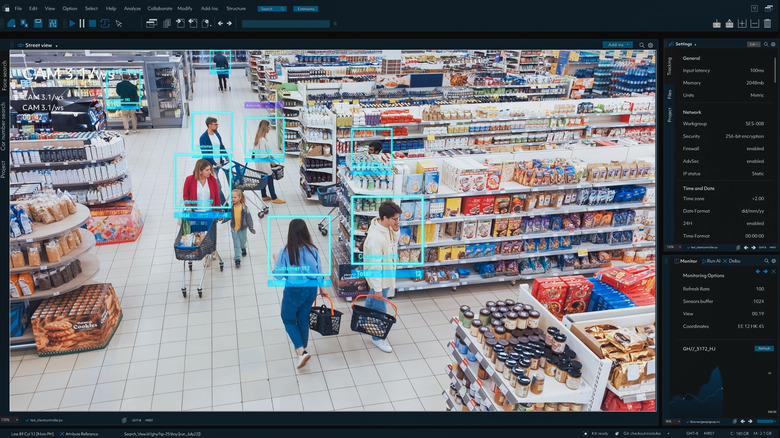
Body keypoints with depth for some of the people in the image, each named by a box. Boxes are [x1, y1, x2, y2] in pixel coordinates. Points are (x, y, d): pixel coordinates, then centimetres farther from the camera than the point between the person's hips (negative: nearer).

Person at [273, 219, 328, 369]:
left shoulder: (285, 252, -19)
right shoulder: (312, 250, -9)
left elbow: (278, 275, -11)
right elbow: (319, 272, 0)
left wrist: (275, 261, 7)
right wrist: (322, 288, 17)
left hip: (294, 290, -4)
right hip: (311, 289, 4)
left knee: (288, 320, 15)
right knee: (303, 319, 22)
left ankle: (301, 351, -1)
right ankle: (303, 348, 37)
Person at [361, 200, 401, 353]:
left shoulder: (387, 227, -9)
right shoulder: (375, 238, -36)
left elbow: (394, 242, 11)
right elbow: (375, 266, -30)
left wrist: (396, 231, -12)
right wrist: (377, 288, -24)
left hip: (386, 273, 9)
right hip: (379, 278, -9)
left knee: (371, 300, 31)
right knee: (379, 307, 9)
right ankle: (377, 337, 30)